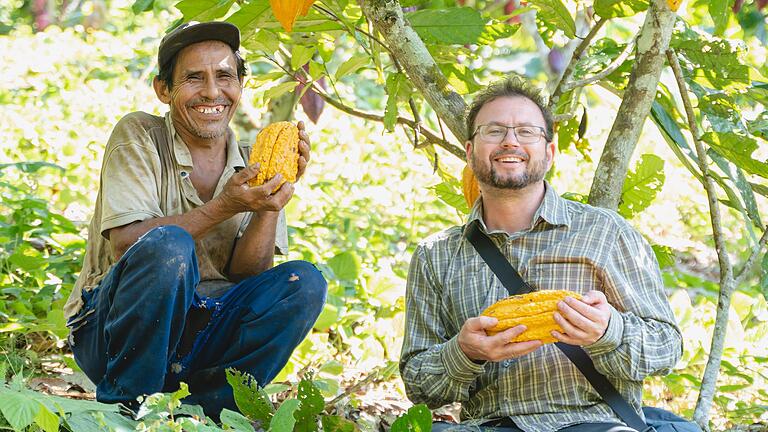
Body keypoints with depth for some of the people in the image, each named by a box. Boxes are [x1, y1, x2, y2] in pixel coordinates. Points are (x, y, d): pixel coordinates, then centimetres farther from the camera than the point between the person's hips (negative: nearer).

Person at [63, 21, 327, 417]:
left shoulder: (252, 164, 7)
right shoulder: (138, 136, -5)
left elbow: (247, 274, -2)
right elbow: (124, 245, -18)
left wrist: (274, 195, -17)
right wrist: (224, 207, -26)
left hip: (201, 332, 5)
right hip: (112, 331, -4)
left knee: (303, 282, -14)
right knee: (169, 244, -32)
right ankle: (124, 406, -16)